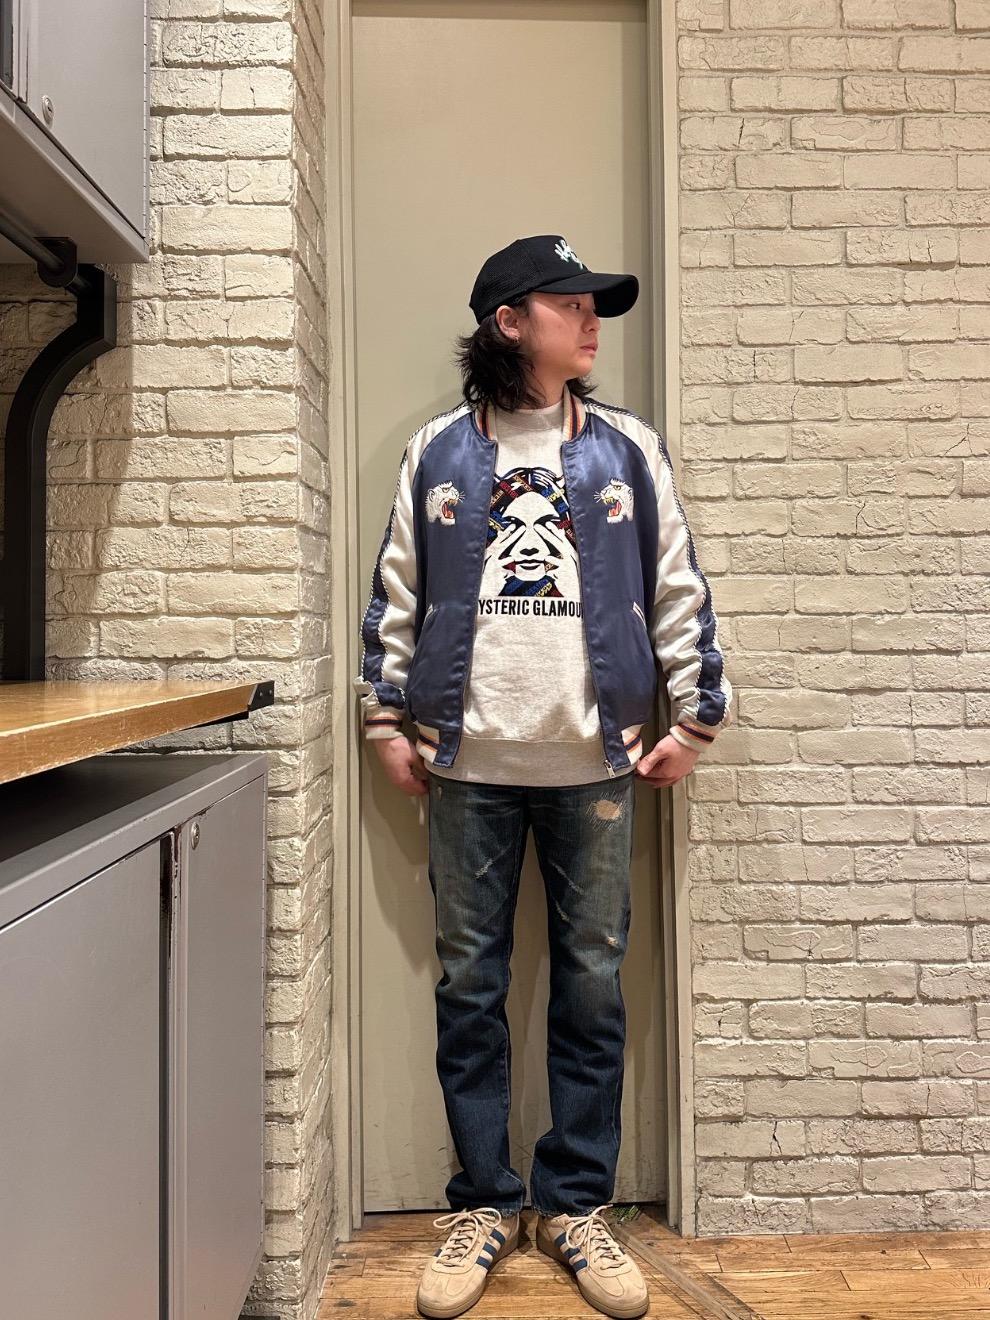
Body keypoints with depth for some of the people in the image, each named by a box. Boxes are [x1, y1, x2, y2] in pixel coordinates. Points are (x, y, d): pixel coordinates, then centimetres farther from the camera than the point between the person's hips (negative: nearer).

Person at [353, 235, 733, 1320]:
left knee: (592, 985, 8)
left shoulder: (628, 448, 8)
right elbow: (396, 595, 8)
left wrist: (693, 719, 3)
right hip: (468, 763, 0)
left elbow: (679, 591, 7)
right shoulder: (438, 451, 7)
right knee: (469, 986, 8)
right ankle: (484, 1203, 27)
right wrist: (386, 721, 5)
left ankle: (578, 1207, 27)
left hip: (594, 763, 1)